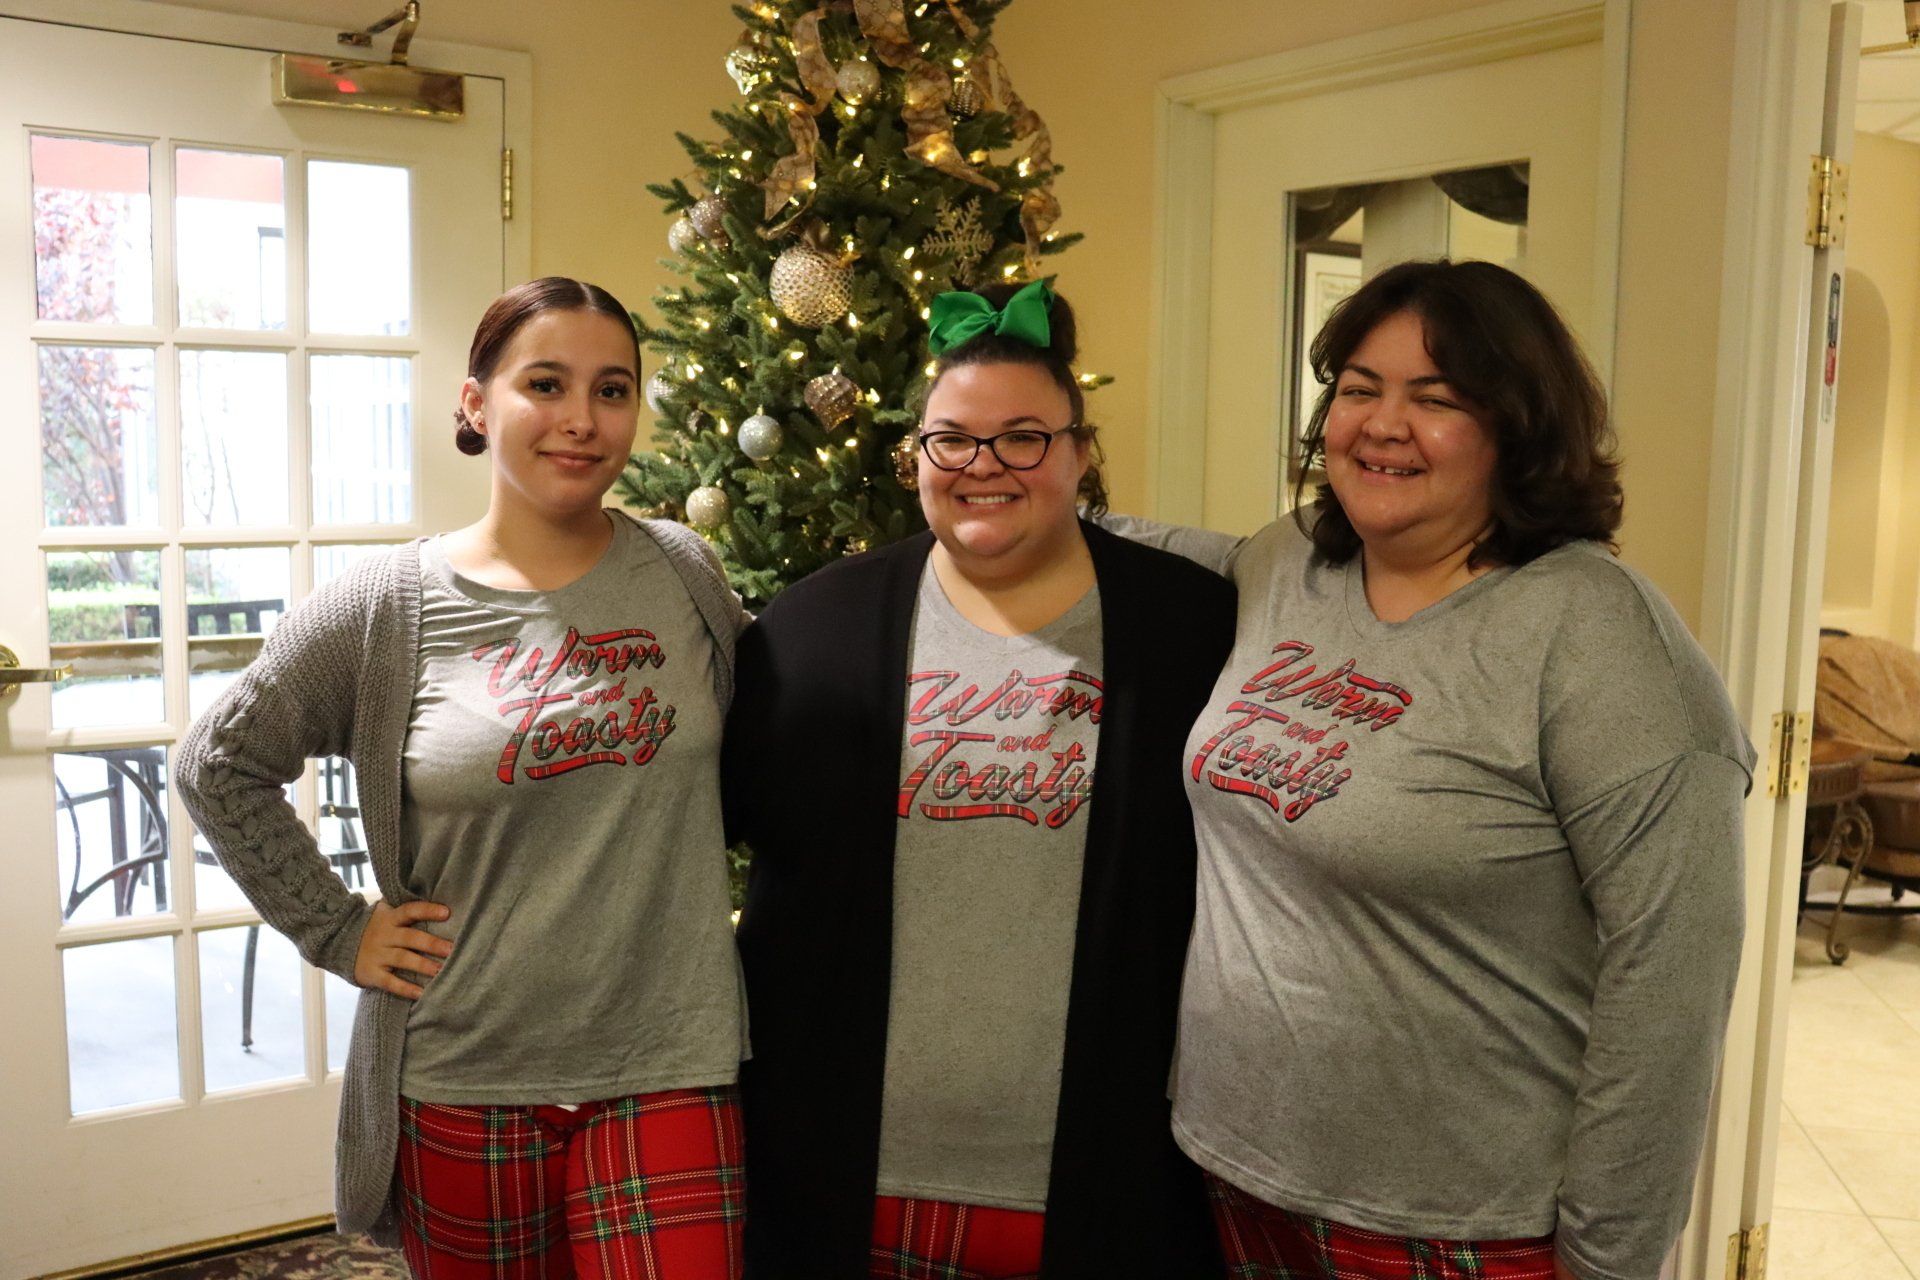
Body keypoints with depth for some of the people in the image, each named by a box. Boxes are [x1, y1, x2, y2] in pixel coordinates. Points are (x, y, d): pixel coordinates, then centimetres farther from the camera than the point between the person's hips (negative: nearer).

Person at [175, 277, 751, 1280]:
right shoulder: (385, 606, -5)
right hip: (463, 1082, 0)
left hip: (666, 1070, 1)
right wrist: (339, 933, 0)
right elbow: (220, 766, 4)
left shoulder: (686, 571, 1)